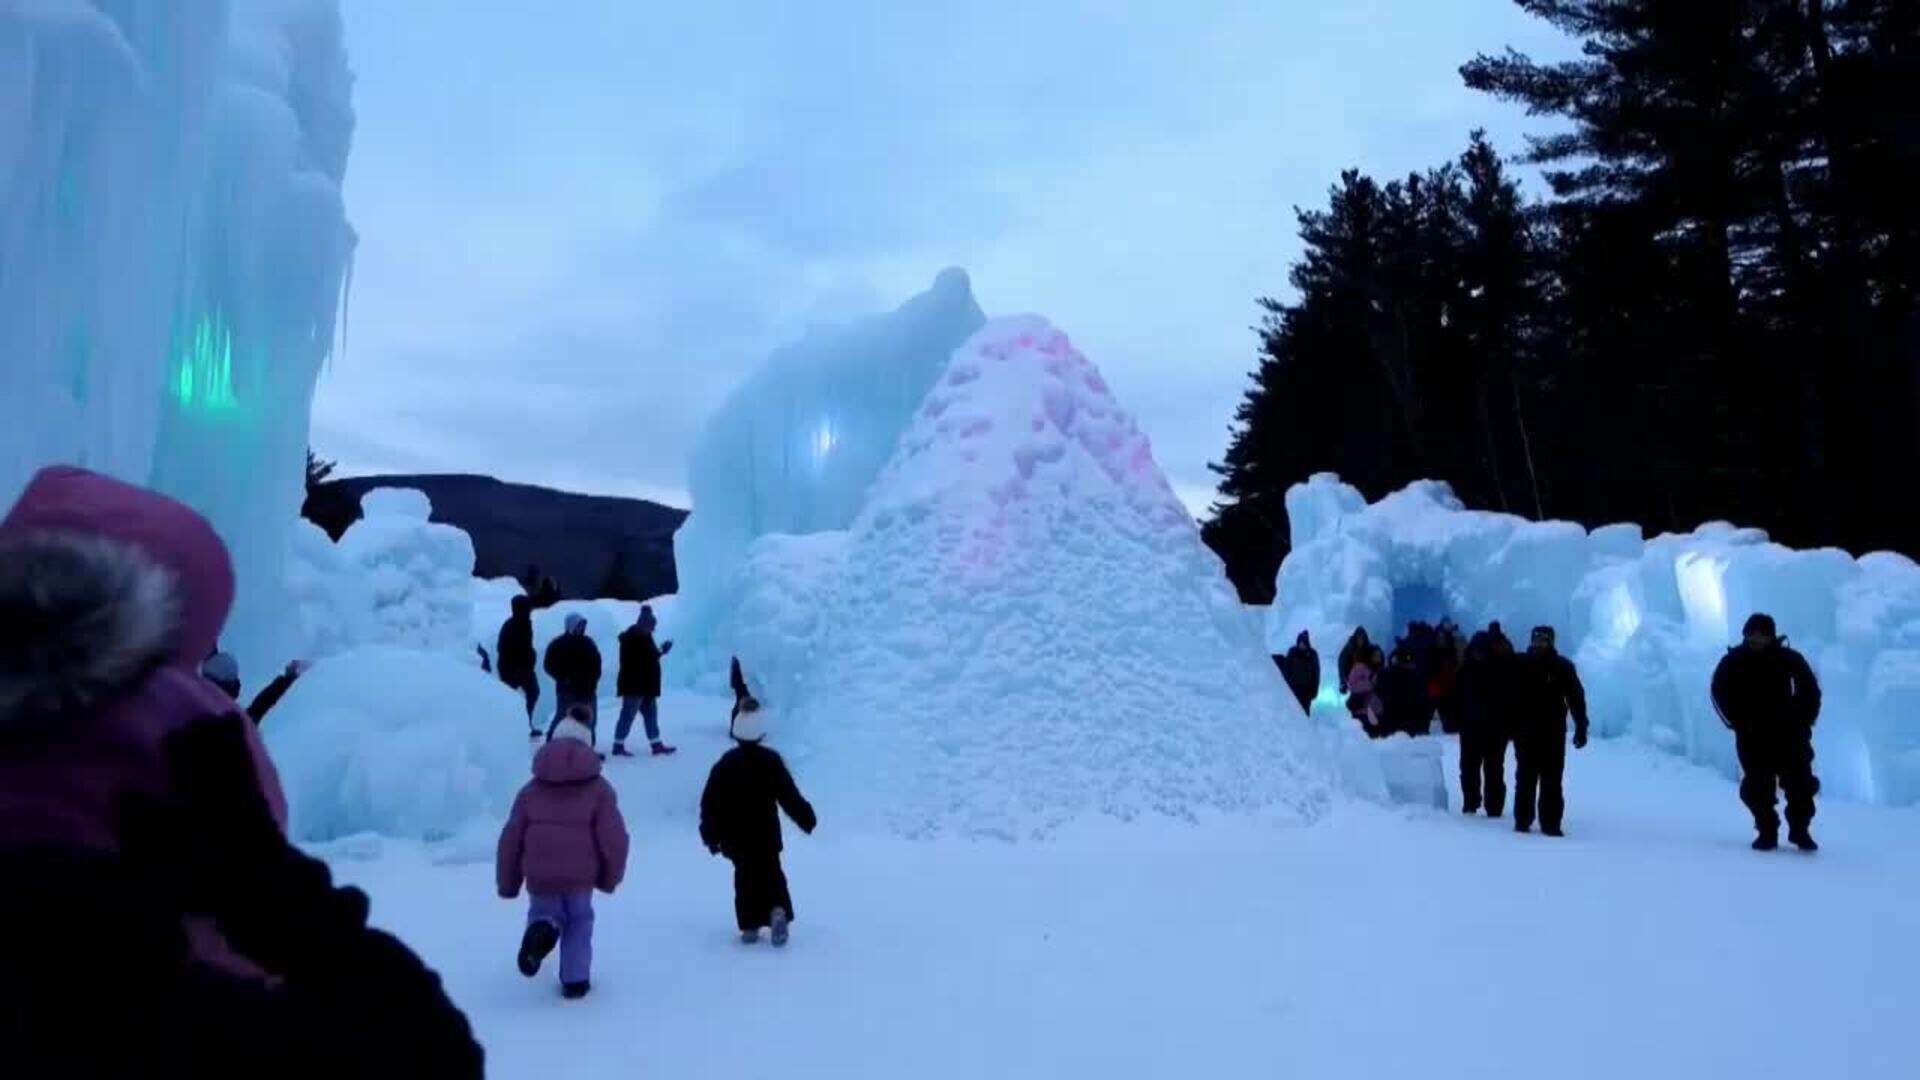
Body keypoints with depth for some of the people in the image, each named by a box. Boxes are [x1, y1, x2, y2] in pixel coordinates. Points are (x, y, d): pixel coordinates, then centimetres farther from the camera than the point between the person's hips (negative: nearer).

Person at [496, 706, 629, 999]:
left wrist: (507, 884, 16)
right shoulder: (598, 788, 1)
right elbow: (614, 838, -5)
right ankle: (575, 980, 14)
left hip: (539, 876, 1)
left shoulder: (532, 789, 7)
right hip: (580, 876, -1)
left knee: (543, 913, 24)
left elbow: (510, 838, 7)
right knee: (579, 922, 19)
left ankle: (541, 929, -10)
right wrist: (611, 877, 8)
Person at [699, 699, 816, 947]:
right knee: (771, 873, 12)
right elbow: (790, 796, -7)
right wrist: (806, 819, 5)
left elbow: (710, 801, -2)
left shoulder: (726, 763, -4)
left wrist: (710, 834, 6)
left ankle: (750, 925, 8)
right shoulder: (771, 760, -9)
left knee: (745, 875, 14)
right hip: (766, 834, -1)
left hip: (734, 836, 1)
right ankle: (778, 910, -14)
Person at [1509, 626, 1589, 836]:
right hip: (1525, 732, 1)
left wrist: (1581, 728, -2)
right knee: (1525, 779, 8)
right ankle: (1522, 820, 15)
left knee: (1552, 781, 0)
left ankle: (1551, 823, 5)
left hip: (1554, 732, -1)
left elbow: (1576, 698, 2)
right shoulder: (1520, 665, 2)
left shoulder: (1562, 666, 0)